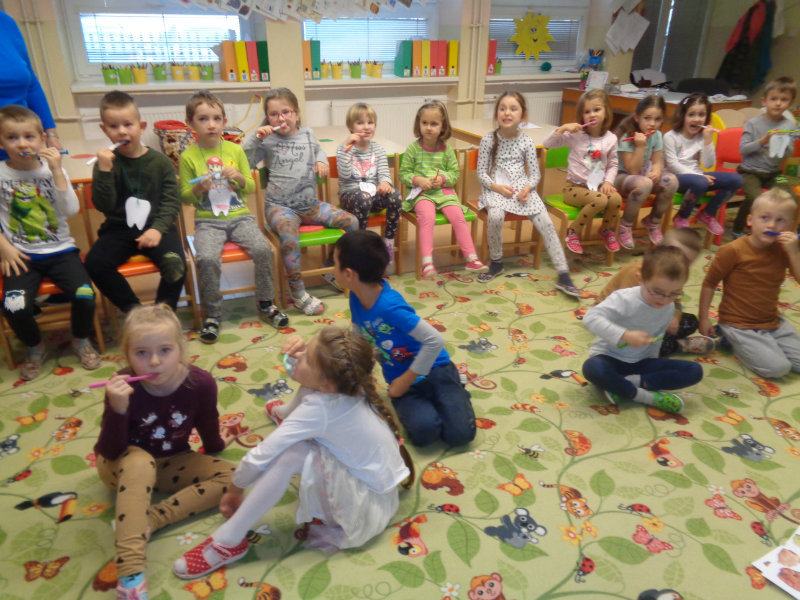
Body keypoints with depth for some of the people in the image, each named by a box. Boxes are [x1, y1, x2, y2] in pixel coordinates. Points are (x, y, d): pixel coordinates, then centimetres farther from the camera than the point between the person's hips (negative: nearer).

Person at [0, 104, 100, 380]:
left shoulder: (52, 169, 2)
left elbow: (72, 210, -12)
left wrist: (57, 171, -17)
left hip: (60, 250, 0)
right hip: (22, 256, 0)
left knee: (85, 295, -24)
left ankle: (80, 340, 9)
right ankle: (34, 347, 11)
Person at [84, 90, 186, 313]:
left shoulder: (159, 161, 2)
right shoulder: (106, 163, 3)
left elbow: (171, 201, 0)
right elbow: (104, 205, -7)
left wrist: (158, 228, -15)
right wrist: (104, 170, -19)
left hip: (155, 227, -1)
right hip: (118, 230, 2)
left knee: (175, 265, -29)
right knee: (95, 263, -24)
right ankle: (134, 310, -6)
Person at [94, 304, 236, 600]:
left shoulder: (201, 383, -23)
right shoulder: (123, 387, -26)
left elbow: (209, 429, -3)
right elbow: (109, 452, -27)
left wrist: (215, 447, 13)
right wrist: (117, 408, -42)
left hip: (172, 462, 3)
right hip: (124, 466, -3)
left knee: (230, 477, -15)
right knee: (141, 462, -37)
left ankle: (148, 520, -22)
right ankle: (130, 570, -40)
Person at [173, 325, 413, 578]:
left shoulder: (319, 407, -29)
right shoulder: (344, 386, -9)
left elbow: (261, 456, -24)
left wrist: (235, 489, -5)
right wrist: (300, 352, -12)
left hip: (370, 507, -8)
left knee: (289, 452, -27)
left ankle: (229, 540, -13)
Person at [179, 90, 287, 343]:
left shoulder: (235, 150, 7)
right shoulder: (188, 156, 2)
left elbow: (251, 188, 12)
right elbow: (184, 197, 6)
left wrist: (240, 178, -9)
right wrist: (198, 189, -14)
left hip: (240, 216, 2)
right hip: (208, 221, -1)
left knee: (263, 249, -23)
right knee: (207, 258, -28)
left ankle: (265, 303, 0)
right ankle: (212, 315, -8)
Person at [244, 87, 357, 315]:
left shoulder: (307, 134, 11)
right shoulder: (268, 140, 0)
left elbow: (318, 150, 31)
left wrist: (322, 161, 10)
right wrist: (256, 138, -13)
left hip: (310, 204, 5)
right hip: (280, 206, -5)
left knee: (351, 222, -8)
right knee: (289, 233, -38)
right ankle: (298, 294, -23)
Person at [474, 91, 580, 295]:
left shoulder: (526, 142, 5)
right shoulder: (488, 140, 1)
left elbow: (535, 173, 8)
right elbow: (481, 172, 1)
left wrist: (528, 188, -14)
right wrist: (496, 186, -16)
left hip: (522, 189, 2)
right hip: (495, 189, -1)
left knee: (546, 223, -19)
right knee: (495, 216, -34)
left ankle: (564, 276, -15)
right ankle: (496, 263, -8)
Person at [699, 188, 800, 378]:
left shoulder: (783, 249, 1)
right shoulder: (733, 251, -16)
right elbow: (709, 284, -10)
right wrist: (703, 318, -9)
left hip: (773, 321, 6)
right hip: (739, 325, -6)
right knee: (777, 367, -16)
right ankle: (733, 341, 5)